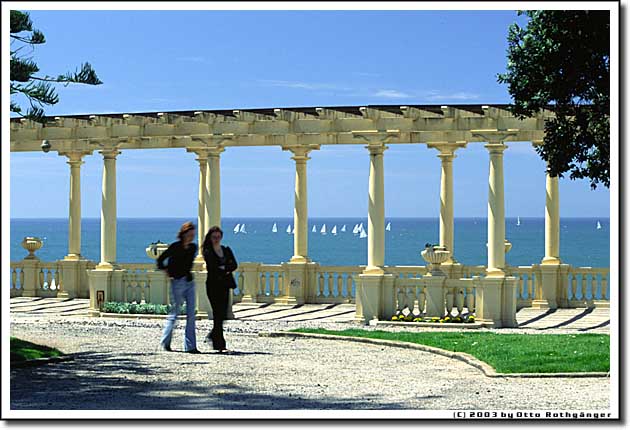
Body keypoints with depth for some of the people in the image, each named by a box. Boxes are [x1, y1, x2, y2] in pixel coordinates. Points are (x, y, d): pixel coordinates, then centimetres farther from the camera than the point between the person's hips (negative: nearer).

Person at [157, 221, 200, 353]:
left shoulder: (193, 248, 8)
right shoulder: (175, 247, -9)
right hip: (178, 282, -5)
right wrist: (168, 272, 4)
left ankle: (190, 346, 1)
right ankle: (165, 342, 19)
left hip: (189, 282, 6)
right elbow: (160, 260, -3)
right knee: (175, 313, 2)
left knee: (191, 314, 0)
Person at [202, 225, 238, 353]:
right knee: (218, 315, -7)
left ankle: (212, 335, 31)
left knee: (223, 314, 6)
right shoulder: (207, 252, -2)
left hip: (224, 285, 5)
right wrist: (226, 269, -8)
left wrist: (222, 268, -11)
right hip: (213, 285, -5)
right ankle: (220, 345, -5)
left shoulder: (227, 250, 14)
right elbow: (212, 267, -15)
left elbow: (234, 265, 2)